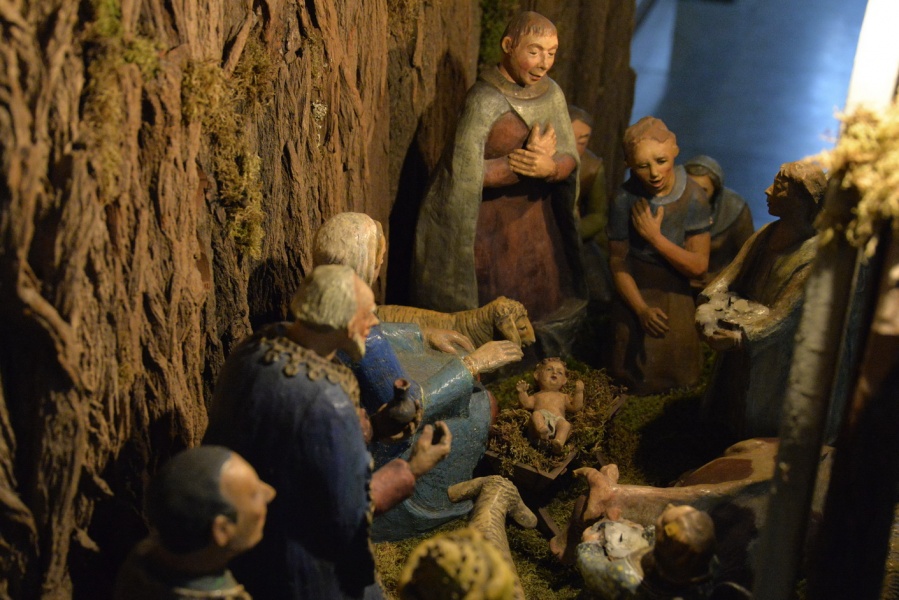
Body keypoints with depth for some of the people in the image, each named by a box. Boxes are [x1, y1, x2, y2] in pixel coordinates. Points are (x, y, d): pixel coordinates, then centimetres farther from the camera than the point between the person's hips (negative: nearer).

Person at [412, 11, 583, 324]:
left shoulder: (551, 94, 2)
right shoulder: (485, 99, -18)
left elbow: (570, 159, 0)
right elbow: (465, 172, -25)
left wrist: (549, 167, -23)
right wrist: (528, 163, -22)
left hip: (533, 222, 6)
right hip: (485, 226, -6)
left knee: (537, 312, 11)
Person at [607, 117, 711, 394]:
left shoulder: (692, 197, -16)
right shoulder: (625, 200, -18)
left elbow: (699, 266, -15)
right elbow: (618, 263, -9)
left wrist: (654, 236, -23)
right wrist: (641, 309, -15)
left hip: (676, 297, 1)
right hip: (636, 294, -1)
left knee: (680, 375, 9)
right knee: (640, 379, 3)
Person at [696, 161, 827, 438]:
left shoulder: (813, 255, -23)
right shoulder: (766, 235, -2)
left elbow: (786, 314, -25)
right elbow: (730, 278, -6)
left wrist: (739, 337, -34)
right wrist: (707, 310, -23)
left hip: (771, 354, -6)